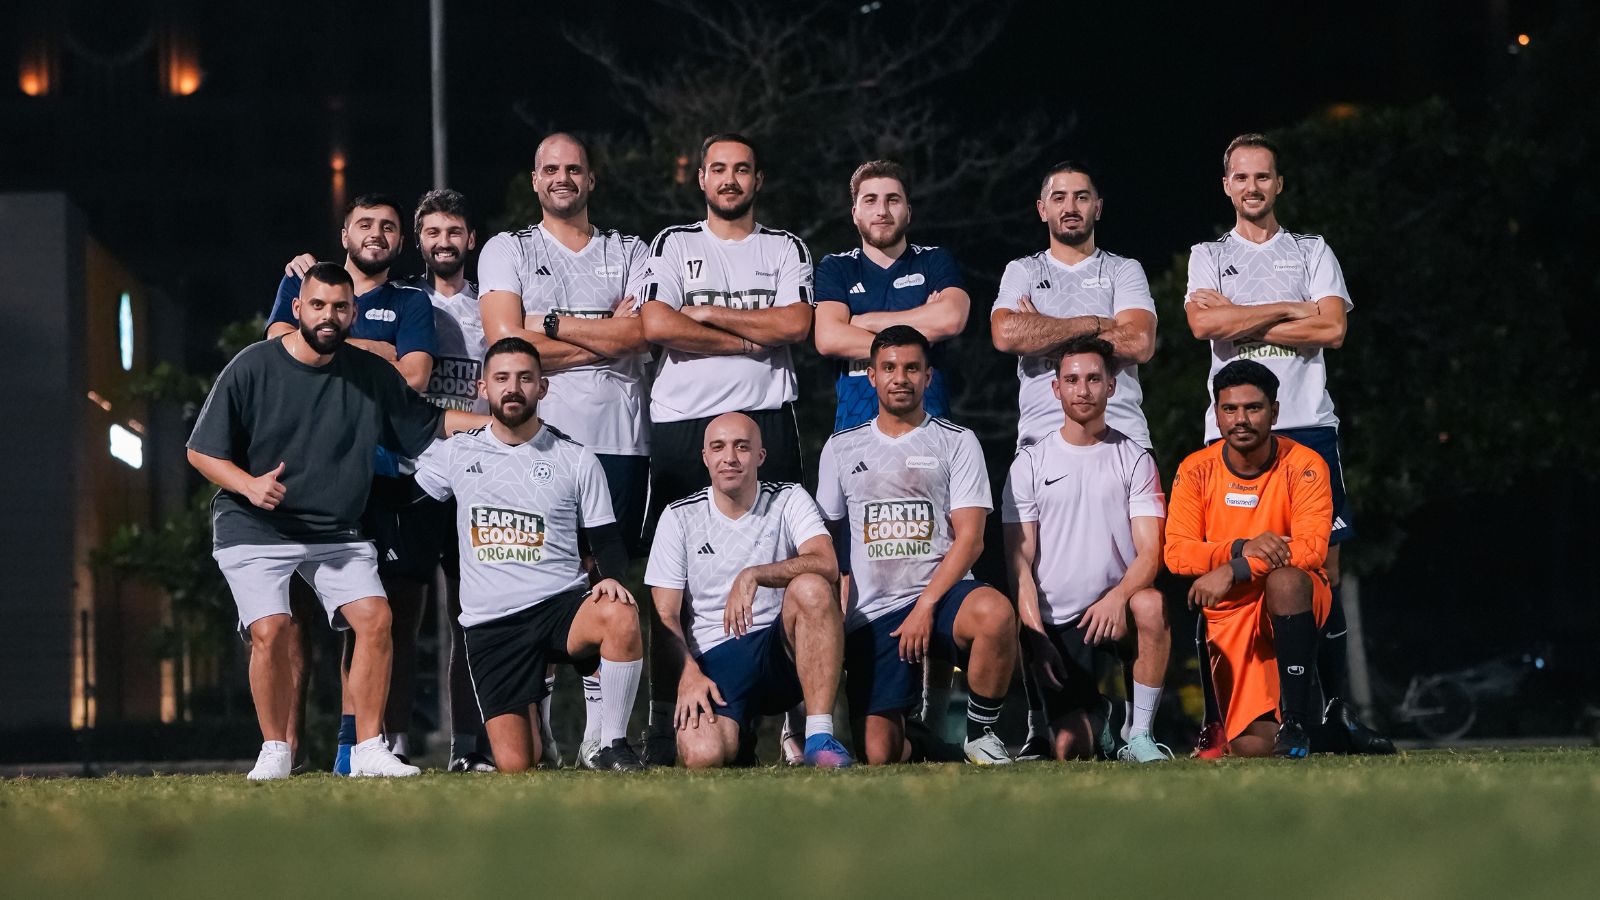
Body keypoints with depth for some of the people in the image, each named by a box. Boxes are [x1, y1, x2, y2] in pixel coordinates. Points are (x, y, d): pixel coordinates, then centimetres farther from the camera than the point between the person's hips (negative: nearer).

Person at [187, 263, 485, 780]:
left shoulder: (372, 374, 3)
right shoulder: (252, 368, -7)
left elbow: (429, 423, 13)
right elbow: (201, 451, -4)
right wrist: (250, 484, -22)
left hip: (337, 533, 3)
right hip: (254, 529, -3)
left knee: (374, 618, -14)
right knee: (270, 631, -19)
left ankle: (368, 749, -4)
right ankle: (275, 752, -1)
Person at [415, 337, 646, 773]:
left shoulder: (576, 460, 6)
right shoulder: (458, 455, 9)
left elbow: (607, 540, 7)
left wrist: (611, 577, -14)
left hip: (561, 604, -1)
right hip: (489, 623, 1)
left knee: (621, 618, -38)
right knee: (515, 766, -10)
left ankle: (613, 746, -21)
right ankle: (532, 718, 29)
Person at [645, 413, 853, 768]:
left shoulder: (789, 500, 4)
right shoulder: (680, 517, 5)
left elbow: (827, 565, -16)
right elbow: (666, 615, 2)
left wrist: (752, 576, -29)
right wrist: (688, 674, -16)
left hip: (784, 648, 0)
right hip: (716, 659, 0)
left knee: (811, 588, -32)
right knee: (703, 756, -30)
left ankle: (820, 738, -29)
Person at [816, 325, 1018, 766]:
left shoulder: (956, 442, 6)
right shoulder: (841, 449, 14)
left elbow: (969, 537, -3)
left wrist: (926, 606, -14)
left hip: (940, 595, -1)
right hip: (872, 613, 1)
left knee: (995, 612, -39)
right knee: (880, 756, -14)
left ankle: (981, 731, -16)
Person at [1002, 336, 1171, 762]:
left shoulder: (1134, 460, 5)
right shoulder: (1031, 463, 6)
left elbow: (1149, 552, -4)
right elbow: (1020, 560, 2)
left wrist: (1118, 597, -25)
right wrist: (1036, 635, -12)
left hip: (1115, 608, 0)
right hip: (1056, 621, 0)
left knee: (1151, 606, -37)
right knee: (1069, 751, -15)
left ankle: (1139, 734, -22)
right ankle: (1095, 717, 23)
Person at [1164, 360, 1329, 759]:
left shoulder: (1304, 466, -9)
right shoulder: (1195, 471, -2)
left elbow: (1312, 548, -20)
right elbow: (1177, 553, -9)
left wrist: (1234, 570, -27)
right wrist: (1242, 548, -25)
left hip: (1292, 603, -1)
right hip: (1228, 611, 1)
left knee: (1286, 579, -39)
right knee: (1253, 744, -15)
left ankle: (1296, 721, -28)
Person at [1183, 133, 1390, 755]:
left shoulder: (1312, 253, 16)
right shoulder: (1208, 257, 15)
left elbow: (1332, 328, 0)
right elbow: (1202, 324, -5)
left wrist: (1241, 322, -3)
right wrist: (1288, 310, -3)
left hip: (1306, 423, 0)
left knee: (1323, 566, -5)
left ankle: (1336, 708, -1)